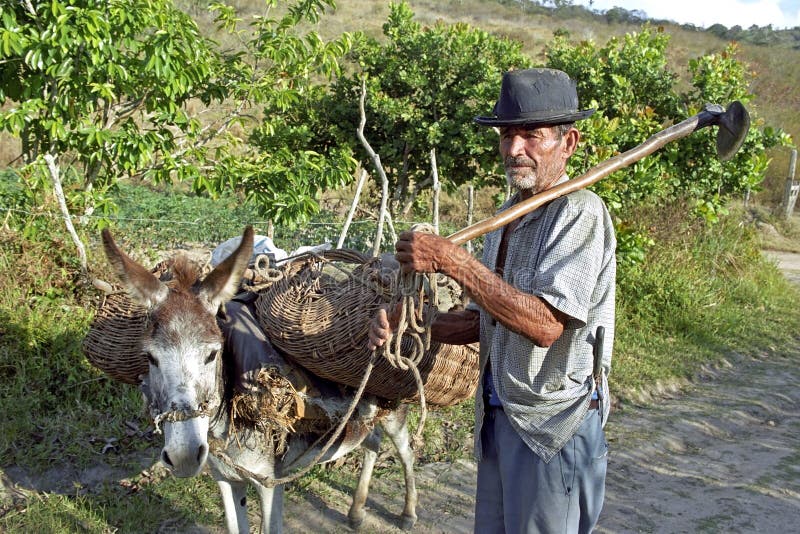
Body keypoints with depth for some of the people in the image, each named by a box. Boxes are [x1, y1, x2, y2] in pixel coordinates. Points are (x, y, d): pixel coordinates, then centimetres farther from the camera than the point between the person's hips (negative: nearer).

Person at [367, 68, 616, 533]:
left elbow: (544, 324, -28)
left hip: (552, 425, -8)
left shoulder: (580, 212, -17)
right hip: (497, 419, 8)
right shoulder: (508, 216, 11)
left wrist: (453, 260, -28)